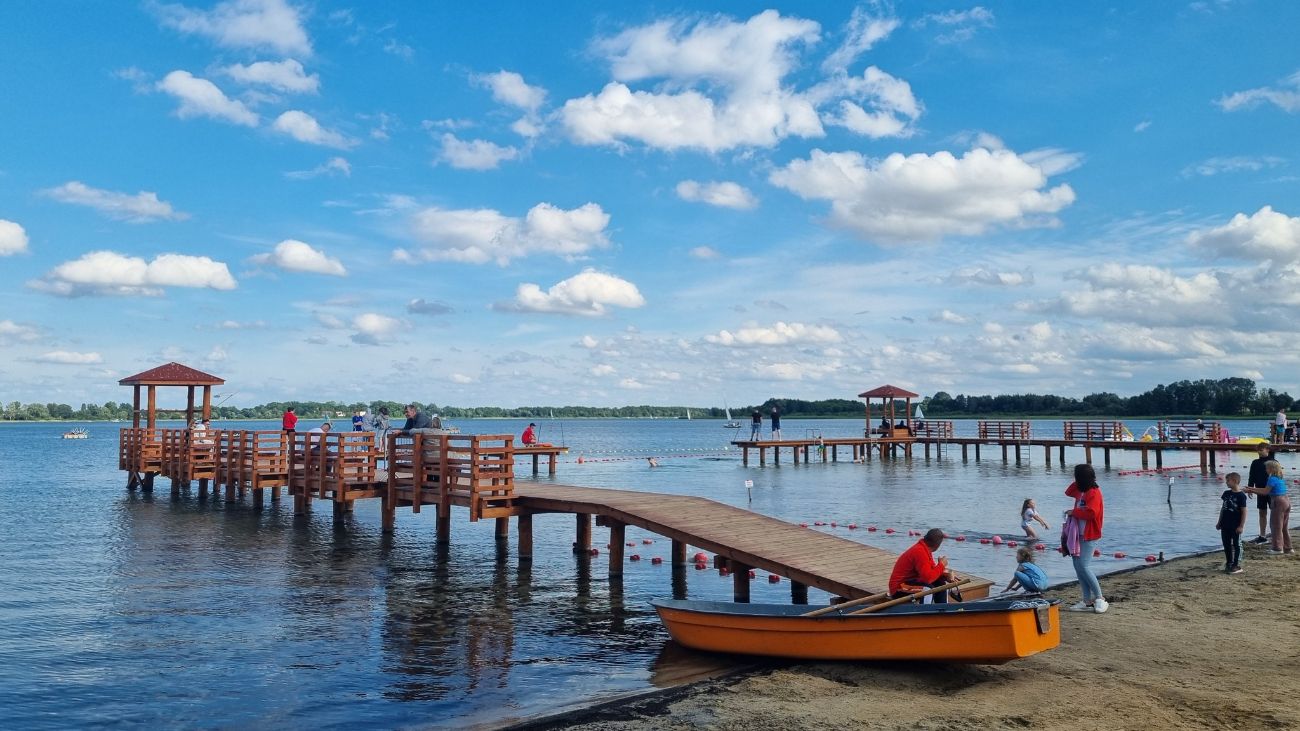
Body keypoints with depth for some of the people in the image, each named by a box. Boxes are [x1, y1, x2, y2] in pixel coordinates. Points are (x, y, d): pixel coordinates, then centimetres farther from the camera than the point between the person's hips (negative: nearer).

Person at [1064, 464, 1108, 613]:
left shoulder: (1094, 493, -16)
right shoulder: (1081, 491, 12)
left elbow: (1091, 512, -27)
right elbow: (1068, 492, 26)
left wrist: (1073, 512, -14)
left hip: (1089, 535, -9)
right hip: (1079, 534, 9)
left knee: (1083, 566, -14)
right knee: (1078, 566, 7)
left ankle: (1100, 599, -4)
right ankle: (1088, 601, 12)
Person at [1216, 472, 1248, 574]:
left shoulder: (1241, 495, -12)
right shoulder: (1226, 493, 7)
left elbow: (1244, 512, -12)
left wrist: (1241, 526, -14)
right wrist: (1219, 522, 14)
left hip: (1236, 526, -7)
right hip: (1225, 525, 7)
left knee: (1237, 545, 3)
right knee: (1226, 545, 12)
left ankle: (1237, 565, 9)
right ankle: (1228, 563, 22)